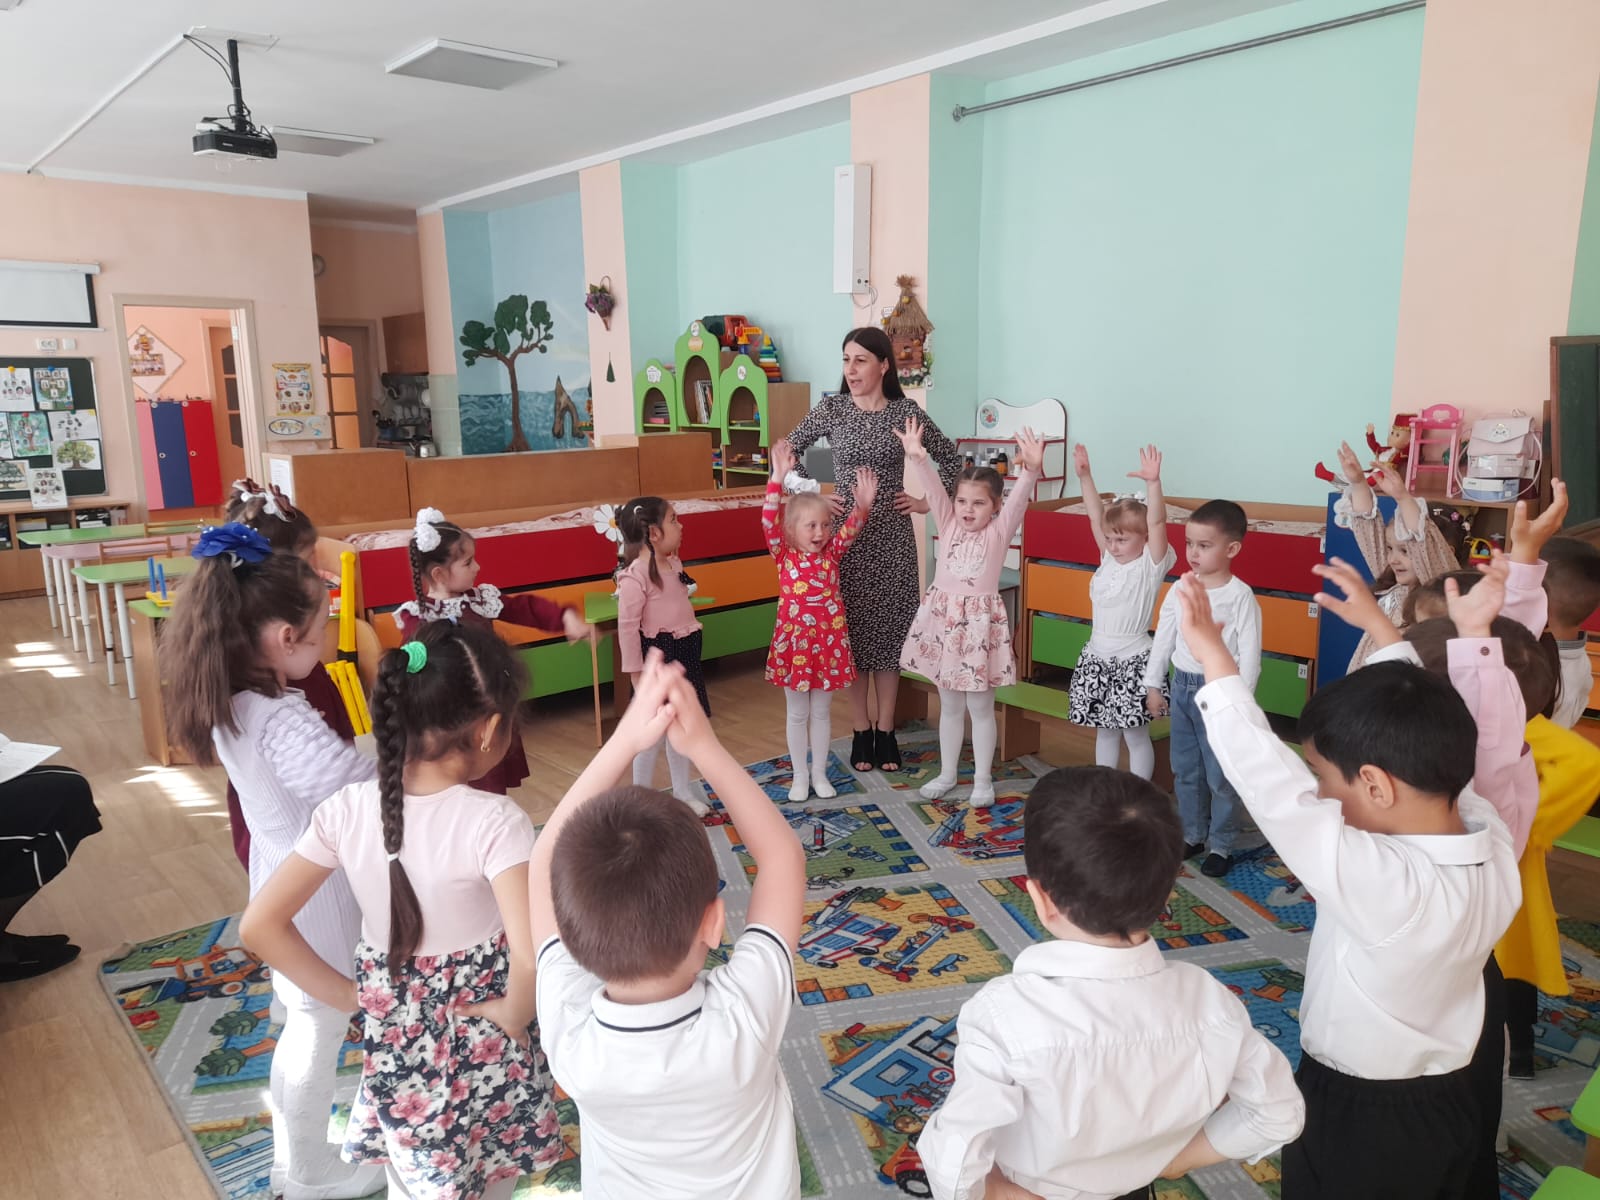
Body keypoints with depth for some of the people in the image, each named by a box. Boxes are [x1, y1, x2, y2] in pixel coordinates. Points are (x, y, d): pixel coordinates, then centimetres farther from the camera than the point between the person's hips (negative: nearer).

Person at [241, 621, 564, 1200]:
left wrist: (349, 995, -3)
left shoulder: (346, 810, -15)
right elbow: (531, 955, -37)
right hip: (484, 1049, -3)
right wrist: (515, 1015, -17)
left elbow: (260, 925, -11)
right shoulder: (494, 821, -28)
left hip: (396, 1045, 3)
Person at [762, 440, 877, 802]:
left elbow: (851, 528, -9)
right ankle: (800, 777, 24)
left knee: (821, 711, 14)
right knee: (797, 713, 10)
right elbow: (769, 521, -20)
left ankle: (820, 774, 26)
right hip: (794, 640, -2)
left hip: (829, 640, 2)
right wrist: (778, 477, -29)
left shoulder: (831, 553, 2)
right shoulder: (784, 555, -7)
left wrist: (864, 503, -28)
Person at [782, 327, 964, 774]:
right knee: (852, 630, 3)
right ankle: (861, 732, 15)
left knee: (889, 629, 5)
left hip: (892, 536, 1)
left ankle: (885, 731, 17)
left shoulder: (906, 411, 1)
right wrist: (814, 493, -3)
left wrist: (929, 501, 2)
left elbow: (951, 459, 11)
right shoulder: (831, 410, -1)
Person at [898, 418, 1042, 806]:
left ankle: (983, 779, 20)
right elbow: (933, 489, -11)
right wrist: (917, 457, -27)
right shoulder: (948, 525, 3)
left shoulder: (999, 530, -4)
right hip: (942, 617, 3)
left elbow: (1019, 498, -19)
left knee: (980, 706, 6)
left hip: (980, 620, -3)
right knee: (949, 705, 15)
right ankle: (947, 773, 29)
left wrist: (1032, 469, -38)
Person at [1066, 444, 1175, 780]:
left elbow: (1157, 522, -24)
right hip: (1097, 658, 6)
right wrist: (1084, 475, -8)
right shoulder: (1109, 559, 5)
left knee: (1136, 736, 5)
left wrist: (1153, 482, -37)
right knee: (1104, 731, 16)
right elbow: (1096, 516, 1)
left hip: (1133, 662, -6)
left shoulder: (1151, 565, -10)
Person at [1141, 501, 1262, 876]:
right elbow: (1163, 638, 8)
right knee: (1184, 770, 16)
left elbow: (1250, 652, -12)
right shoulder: (1180, 590, 1)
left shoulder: (1240, 595, -13)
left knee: (1221, 774, 3)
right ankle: (1192, 835, 31)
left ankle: (1221, 845, 18)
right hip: (1182, 686, 6)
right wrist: (1153, 685, 9)